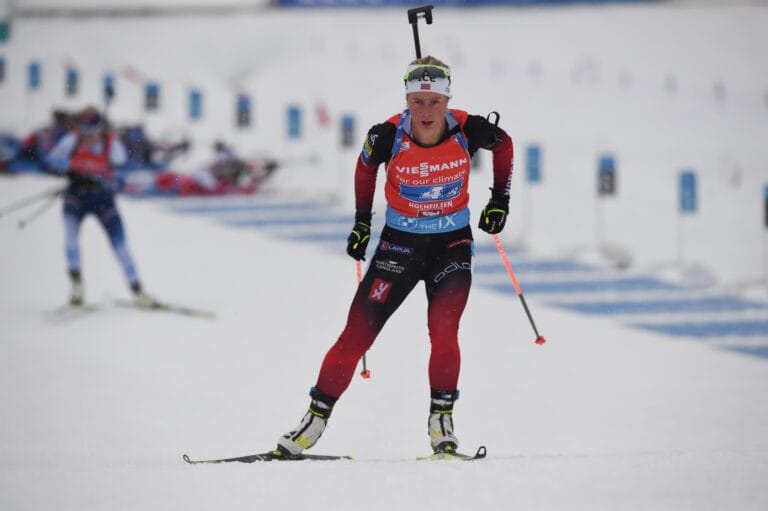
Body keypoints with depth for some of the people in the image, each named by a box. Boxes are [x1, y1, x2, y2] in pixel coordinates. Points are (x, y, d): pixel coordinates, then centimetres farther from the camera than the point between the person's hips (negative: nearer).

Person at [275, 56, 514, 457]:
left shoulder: (468, 131, -18)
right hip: (399, 243, 0)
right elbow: (366, 166, 5)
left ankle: (441, 420, -2)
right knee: (357, 334, -5)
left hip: (452, 243, 0)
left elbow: (503, 143, 5)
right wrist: (361, 222, 8)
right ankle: (316, 417, 5)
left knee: (443, 331, -19)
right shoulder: (388, 136, -19)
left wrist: (499, 200, 4)